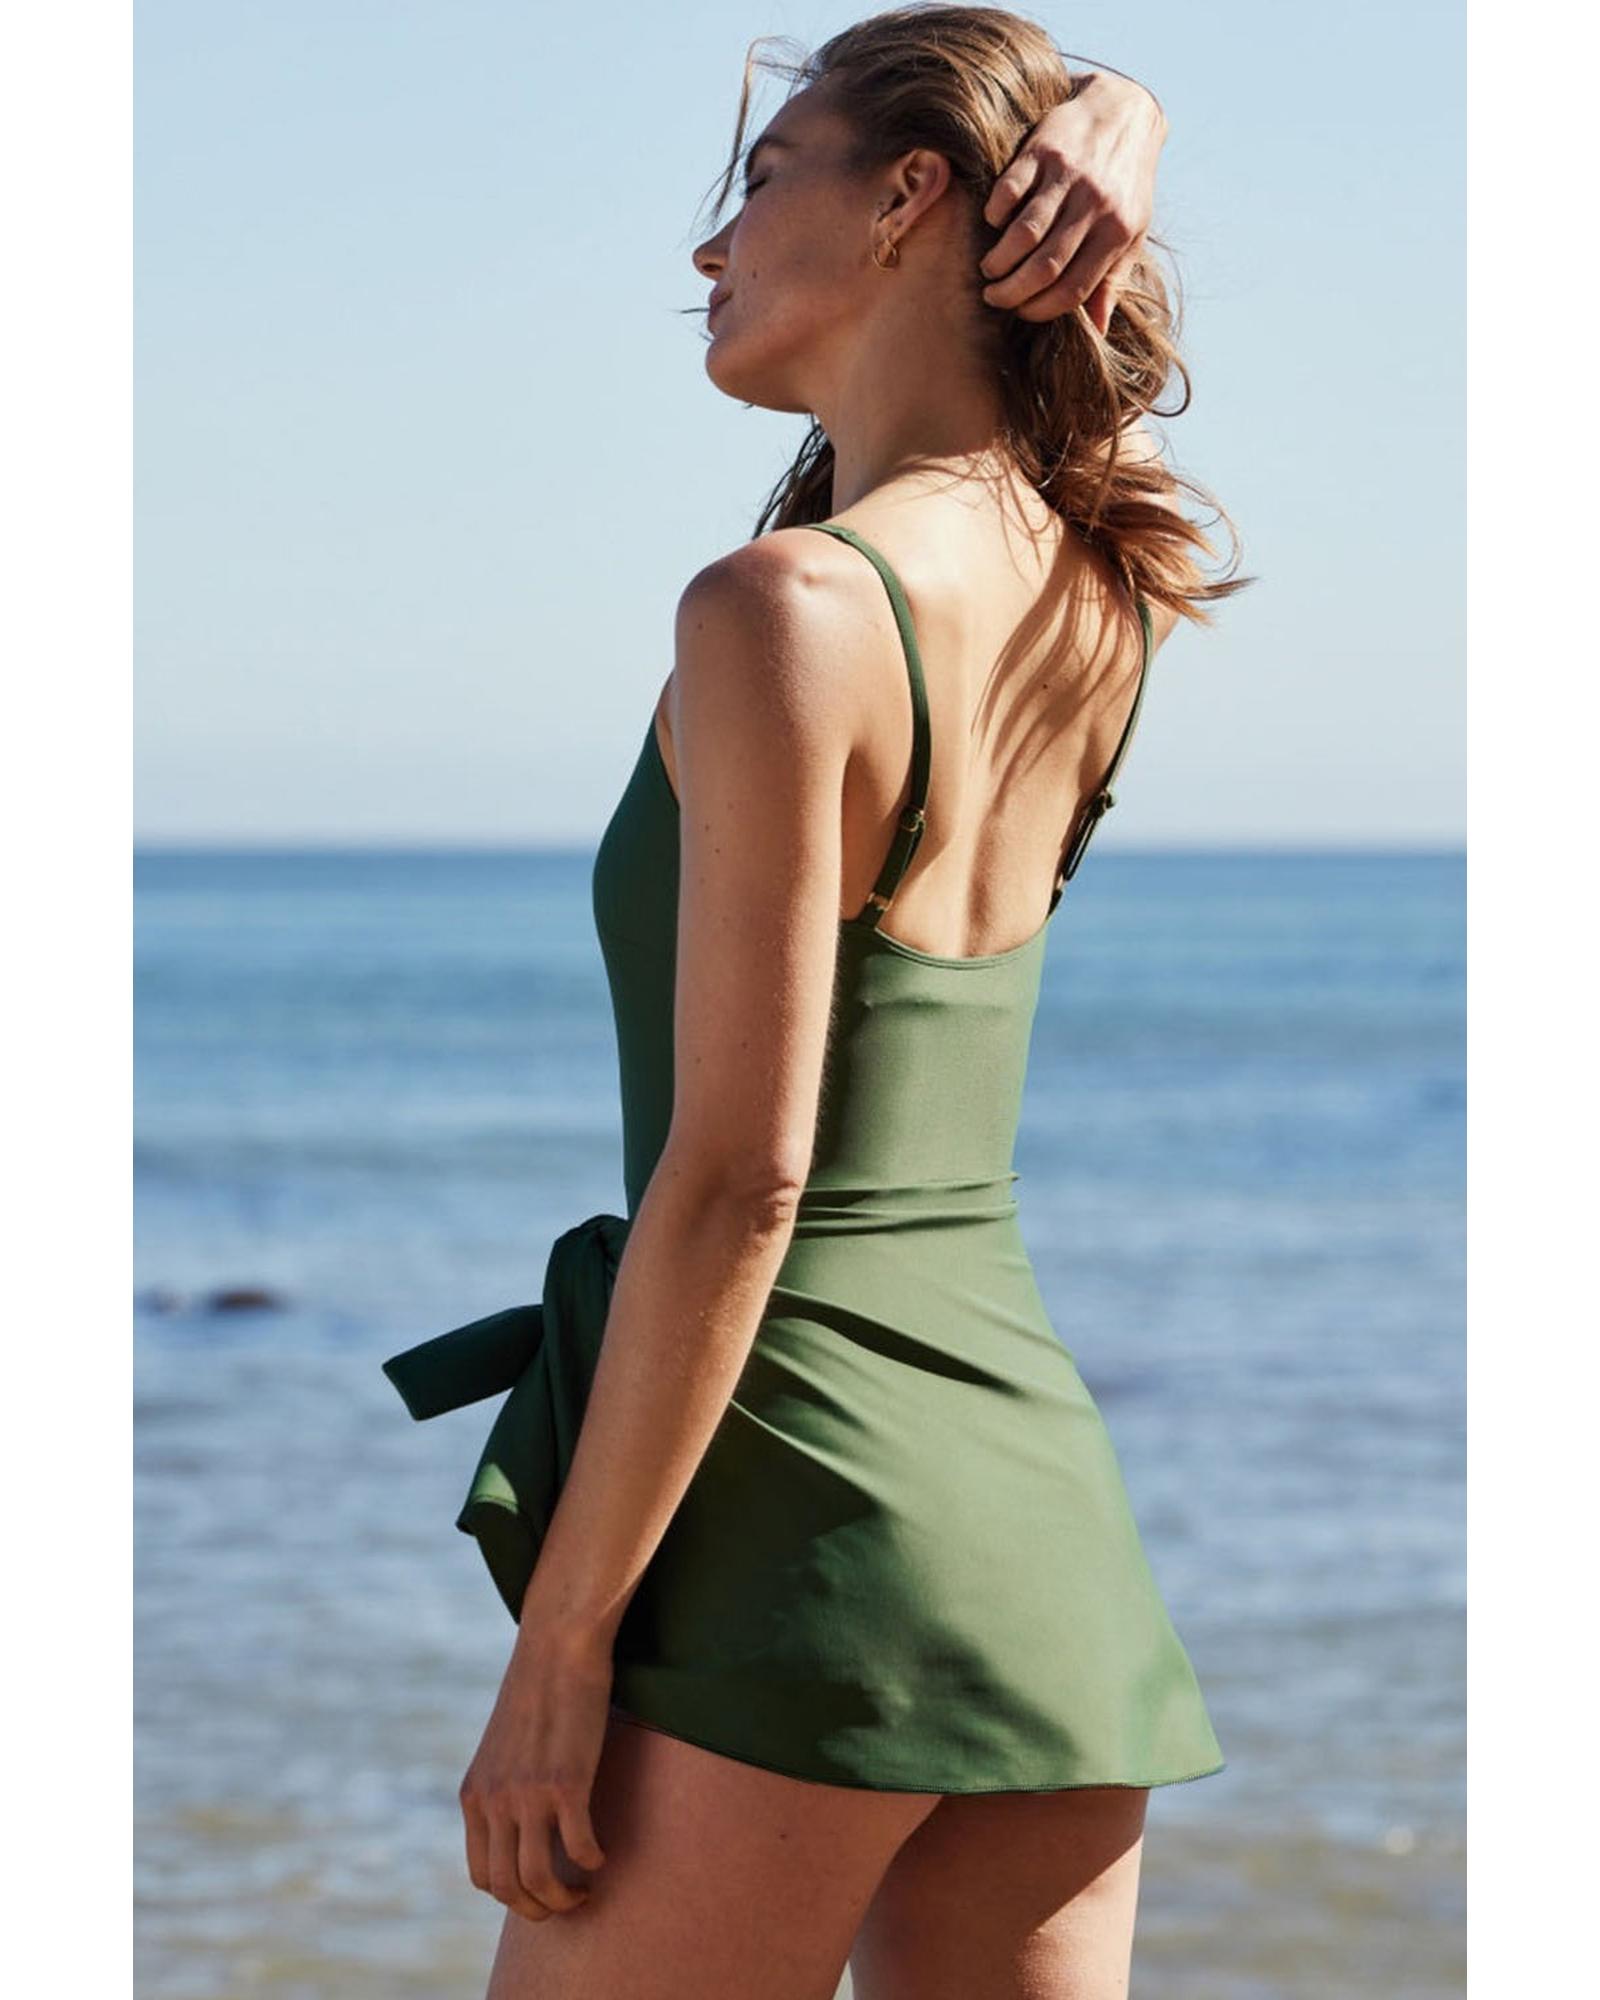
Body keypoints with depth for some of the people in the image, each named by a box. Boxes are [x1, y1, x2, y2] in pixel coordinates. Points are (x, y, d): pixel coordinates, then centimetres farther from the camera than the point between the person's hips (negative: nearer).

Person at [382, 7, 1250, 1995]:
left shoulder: (792, 610, -14)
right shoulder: (1101, 594, 8)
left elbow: (738, 1181, -17)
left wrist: (557, 1648, -14)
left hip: (802, 1487, -8)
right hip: (1050, 1504, 8)